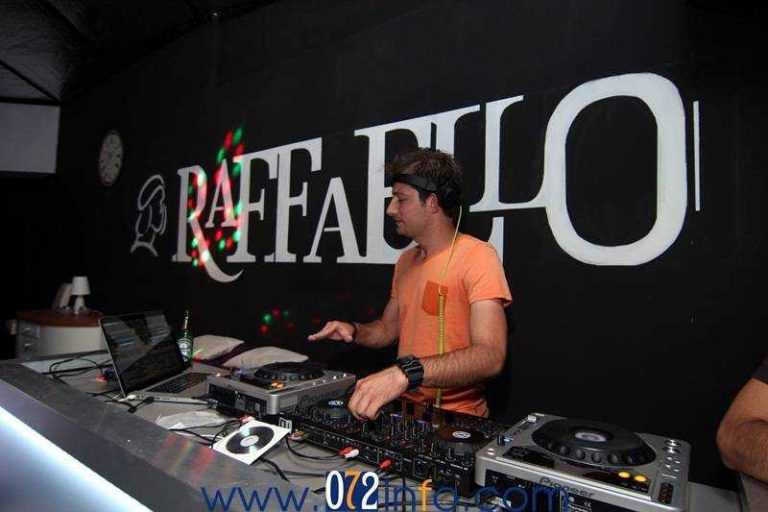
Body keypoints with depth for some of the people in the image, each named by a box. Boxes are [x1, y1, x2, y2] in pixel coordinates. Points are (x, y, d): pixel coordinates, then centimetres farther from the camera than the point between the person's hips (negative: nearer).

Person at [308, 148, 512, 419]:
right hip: (405, 408, 6)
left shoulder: (477, 256, -15)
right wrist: (353, 331, -2)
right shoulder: (405, 260, 9)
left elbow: (491, 357, -25)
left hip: (456, 418, -6)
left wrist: (405, 373, -35)